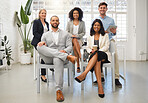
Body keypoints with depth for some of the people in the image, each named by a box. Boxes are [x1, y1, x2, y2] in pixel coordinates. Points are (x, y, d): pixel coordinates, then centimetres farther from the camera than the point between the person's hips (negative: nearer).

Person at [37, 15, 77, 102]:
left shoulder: (65, 34, 22)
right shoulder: (45, 35, 24)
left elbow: (70, 47, 10)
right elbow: (42, 48, 14)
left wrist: (64, 51, -14)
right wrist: (42, 43, -11)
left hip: (60, 57, -1)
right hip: (48, 58, 2)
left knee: (58, 60, -40)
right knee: (39, 46, -30)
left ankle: (59, 90, -38)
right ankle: (67, 57, -35)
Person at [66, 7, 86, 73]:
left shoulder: (82, 23, 13)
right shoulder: (69, 22, 15)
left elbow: (83, 33, 7)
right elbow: (67, 32, 10)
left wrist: (77, 36, -9)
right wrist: (71, 35, -10)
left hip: (79, 39, -1)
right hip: (71, 39, 1)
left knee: (74, 47, -31)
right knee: (74, 40, -36)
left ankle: (78, 66, -30)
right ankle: (80, 55, -42)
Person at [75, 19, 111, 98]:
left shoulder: (105, 35, 16)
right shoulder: (90, 37, 24)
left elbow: (106, 46, 3)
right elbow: (88, 48, 17)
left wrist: (97, 51, -13)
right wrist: (91, 50, -8)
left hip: (104, 54, -1)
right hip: (94, 56, 1)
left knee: (96, 54, -38)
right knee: (97, 61, -37)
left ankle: (84, 74, -51)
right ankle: (100, 86, -46)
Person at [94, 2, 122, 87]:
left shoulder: (111, 20, 18)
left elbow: (114, 33, 19)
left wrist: (114, 32, -5)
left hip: (109, 40, 1)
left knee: (115, 54, -25)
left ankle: (116, 78, -18)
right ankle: (101, 77, -13)